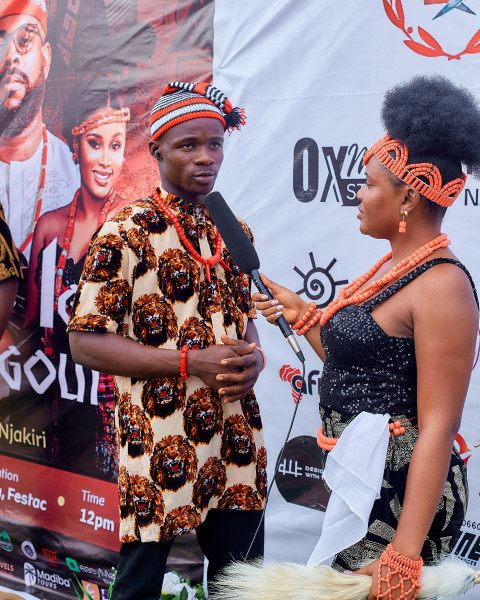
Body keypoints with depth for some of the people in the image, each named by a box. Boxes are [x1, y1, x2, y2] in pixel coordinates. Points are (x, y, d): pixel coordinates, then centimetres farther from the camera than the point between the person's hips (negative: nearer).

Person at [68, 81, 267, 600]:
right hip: (158, 444, -5)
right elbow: (84, 343, -12)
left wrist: (252, 359, -3)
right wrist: (191, 363, -20)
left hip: (235, 439, 6)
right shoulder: (125, 232, -9)